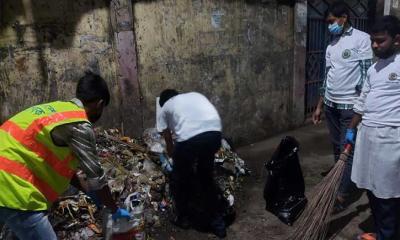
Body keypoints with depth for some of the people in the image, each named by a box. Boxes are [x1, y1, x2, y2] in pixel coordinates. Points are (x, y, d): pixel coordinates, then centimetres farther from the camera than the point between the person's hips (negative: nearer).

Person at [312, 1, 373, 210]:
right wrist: (319, 106, 15)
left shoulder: (361, 38, -7)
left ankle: (342, 195, 9)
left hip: (350, 105, -7)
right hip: (331, 104, 7)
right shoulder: (332, 44, 13)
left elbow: (366, 74, -12)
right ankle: (346, 182, 30)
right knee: (337, 147, 14)